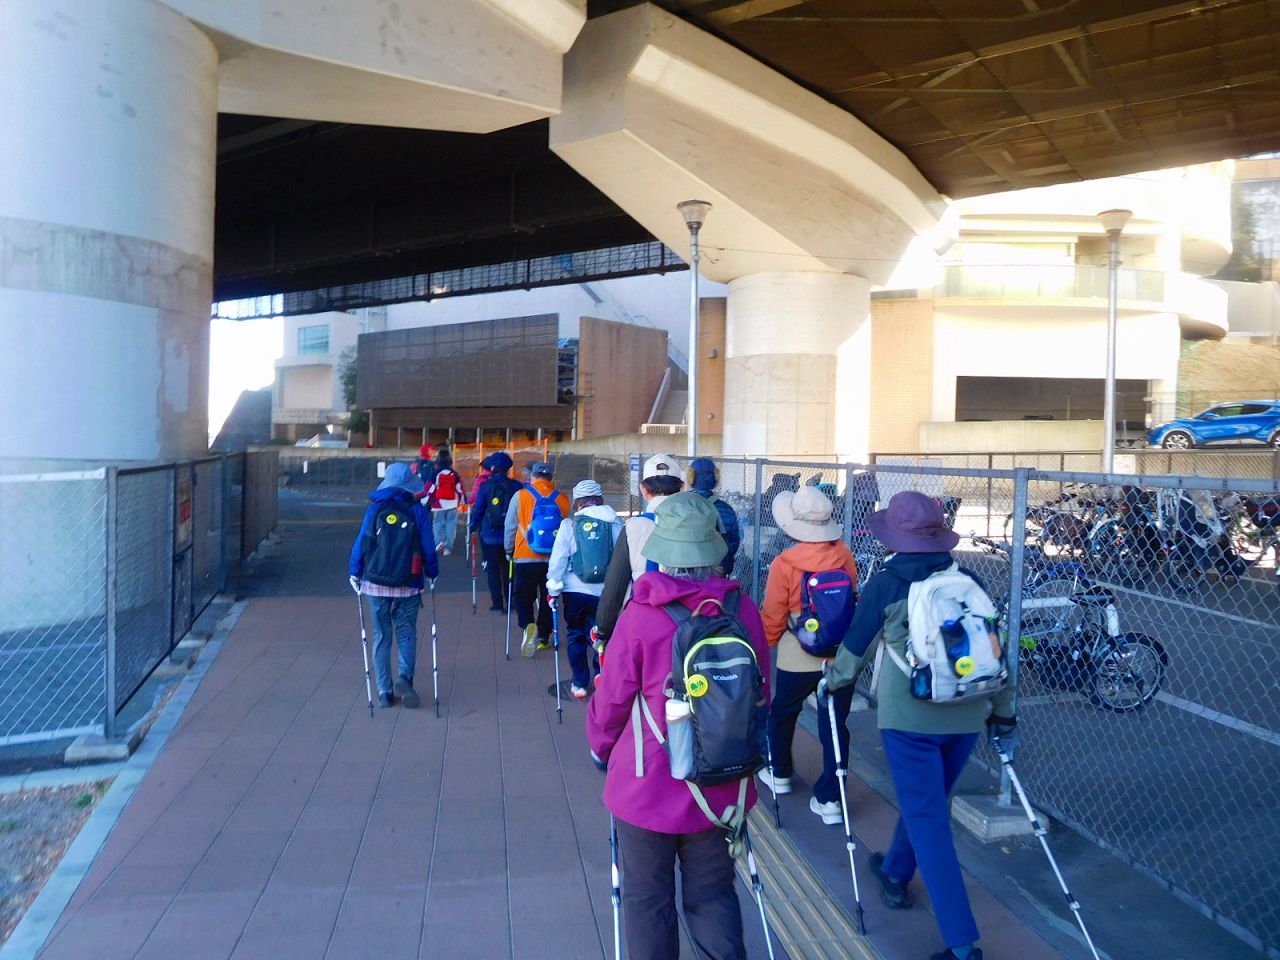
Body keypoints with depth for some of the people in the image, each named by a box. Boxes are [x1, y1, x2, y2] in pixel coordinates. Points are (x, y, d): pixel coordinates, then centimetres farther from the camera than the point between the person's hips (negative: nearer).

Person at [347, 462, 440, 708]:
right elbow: (428, 547, -3)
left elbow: (361, 543, -3)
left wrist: (354, 572, 9)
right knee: (406, 632, 12)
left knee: (382, 636, 10)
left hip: (376, 584, 1)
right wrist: (433, 573, 12)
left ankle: (384, 690, 10)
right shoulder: (419, 511, -5)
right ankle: (405, 677, -10)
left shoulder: (375, 508, -3)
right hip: (409, 586, -1)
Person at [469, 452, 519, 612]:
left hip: (490, 535, -2)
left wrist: (473, 526, 10)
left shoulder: (485, 486, -8)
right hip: (510, 536, 2)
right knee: (508, 569, 16)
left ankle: (497, 604, 5)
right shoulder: (515, 486, -3)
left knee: (493, 569, 6)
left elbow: (478, 509, -4)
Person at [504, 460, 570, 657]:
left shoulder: (521, 495, -5)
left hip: (526, 558, -2)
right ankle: (543, 637, 24)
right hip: (554, 559, 2)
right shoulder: (563, 499, -3)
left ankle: (528, 625, -14)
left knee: (522, 597, 11)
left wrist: (509, 550, 18)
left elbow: (510, 527, 2)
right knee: (548, 599, 16)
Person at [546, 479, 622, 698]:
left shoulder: (569, 524, -4)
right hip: (605, 592, 0)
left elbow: (558, 558, -3)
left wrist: (553, 587, 6)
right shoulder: (616, 524, -2)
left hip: (575, 590, 0)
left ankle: (579, 684, 22)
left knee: (575, 635, 17)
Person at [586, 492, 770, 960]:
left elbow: (611, 700, -10)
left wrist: (600, 746, 11)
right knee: (713, 896, 19)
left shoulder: (640, 615, -21)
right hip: (721, 788, 3)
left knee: (648, 903, 15)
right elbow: (760, 694, 2)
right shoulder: (743, 611, -11)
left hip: (648, 787, -3)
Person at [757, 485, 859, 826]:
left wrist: (765, 643, 11)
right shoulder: (845, 556, -6)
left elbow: (773, 615, -8)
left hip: (799, 658, -2)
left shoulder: (785, 564, -16)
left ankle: (780, 774, 40)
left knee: (783, 712, 22)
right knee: (835, 724, 10)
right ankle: (829, 799, 11)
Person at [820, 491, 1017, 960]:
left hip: (910, 715, -5)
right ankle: (895, 872, 46)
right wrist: (1004, 713, 21)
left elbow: (856, 645, 3)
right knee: (925, 804, 24)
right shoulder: (968, 581, 3)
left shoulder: (886, 583, -7)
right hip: (966, 716, 5)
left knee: (927, 821, 2)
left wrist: (832, 682, 23)